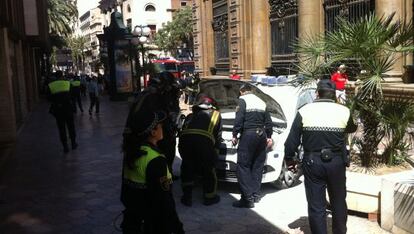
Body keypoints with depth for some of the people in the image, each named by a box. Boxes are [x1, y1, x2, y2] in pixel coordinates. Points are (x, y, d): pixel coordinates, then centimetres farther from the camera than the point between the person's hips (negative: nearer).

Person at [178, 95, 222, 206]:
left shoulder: (191, 115, 36)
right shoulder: (216, 114, 29)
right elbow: (218, 136, 23)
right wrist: (215, 151, 32)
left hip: (185, 139, 3)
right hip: (204, 140, -2)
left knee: (187, 168, 20)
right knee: (208, 170, 16)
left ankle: (187, 197, 23)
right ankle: (209, 197, 26)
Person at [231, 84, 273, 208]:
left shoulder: (242, 100, -2)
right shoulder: (261, 102, 18)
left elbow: (239, 119, -12)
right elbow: (268, 121, 19)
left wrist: (234, 135, -7)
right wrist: (269, 136, 24)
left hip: (248, 134, -7)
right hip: (261, 135, 7)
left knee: (243, 166, -5)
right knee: (258, 166, 14)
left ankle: (248, 198, -11)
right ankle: (256, 194, 19)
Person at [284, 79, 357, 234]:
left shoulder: (304, 111, -6)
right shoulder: (344, 111, -3)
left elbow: (292, 140, -5)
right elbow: (352, 129, 17)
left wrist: (289, 159, 8)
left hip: (312, 163, -1)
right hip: (336, 162, 2)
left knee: (316, 205, 5)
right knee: (338, 202, 20)